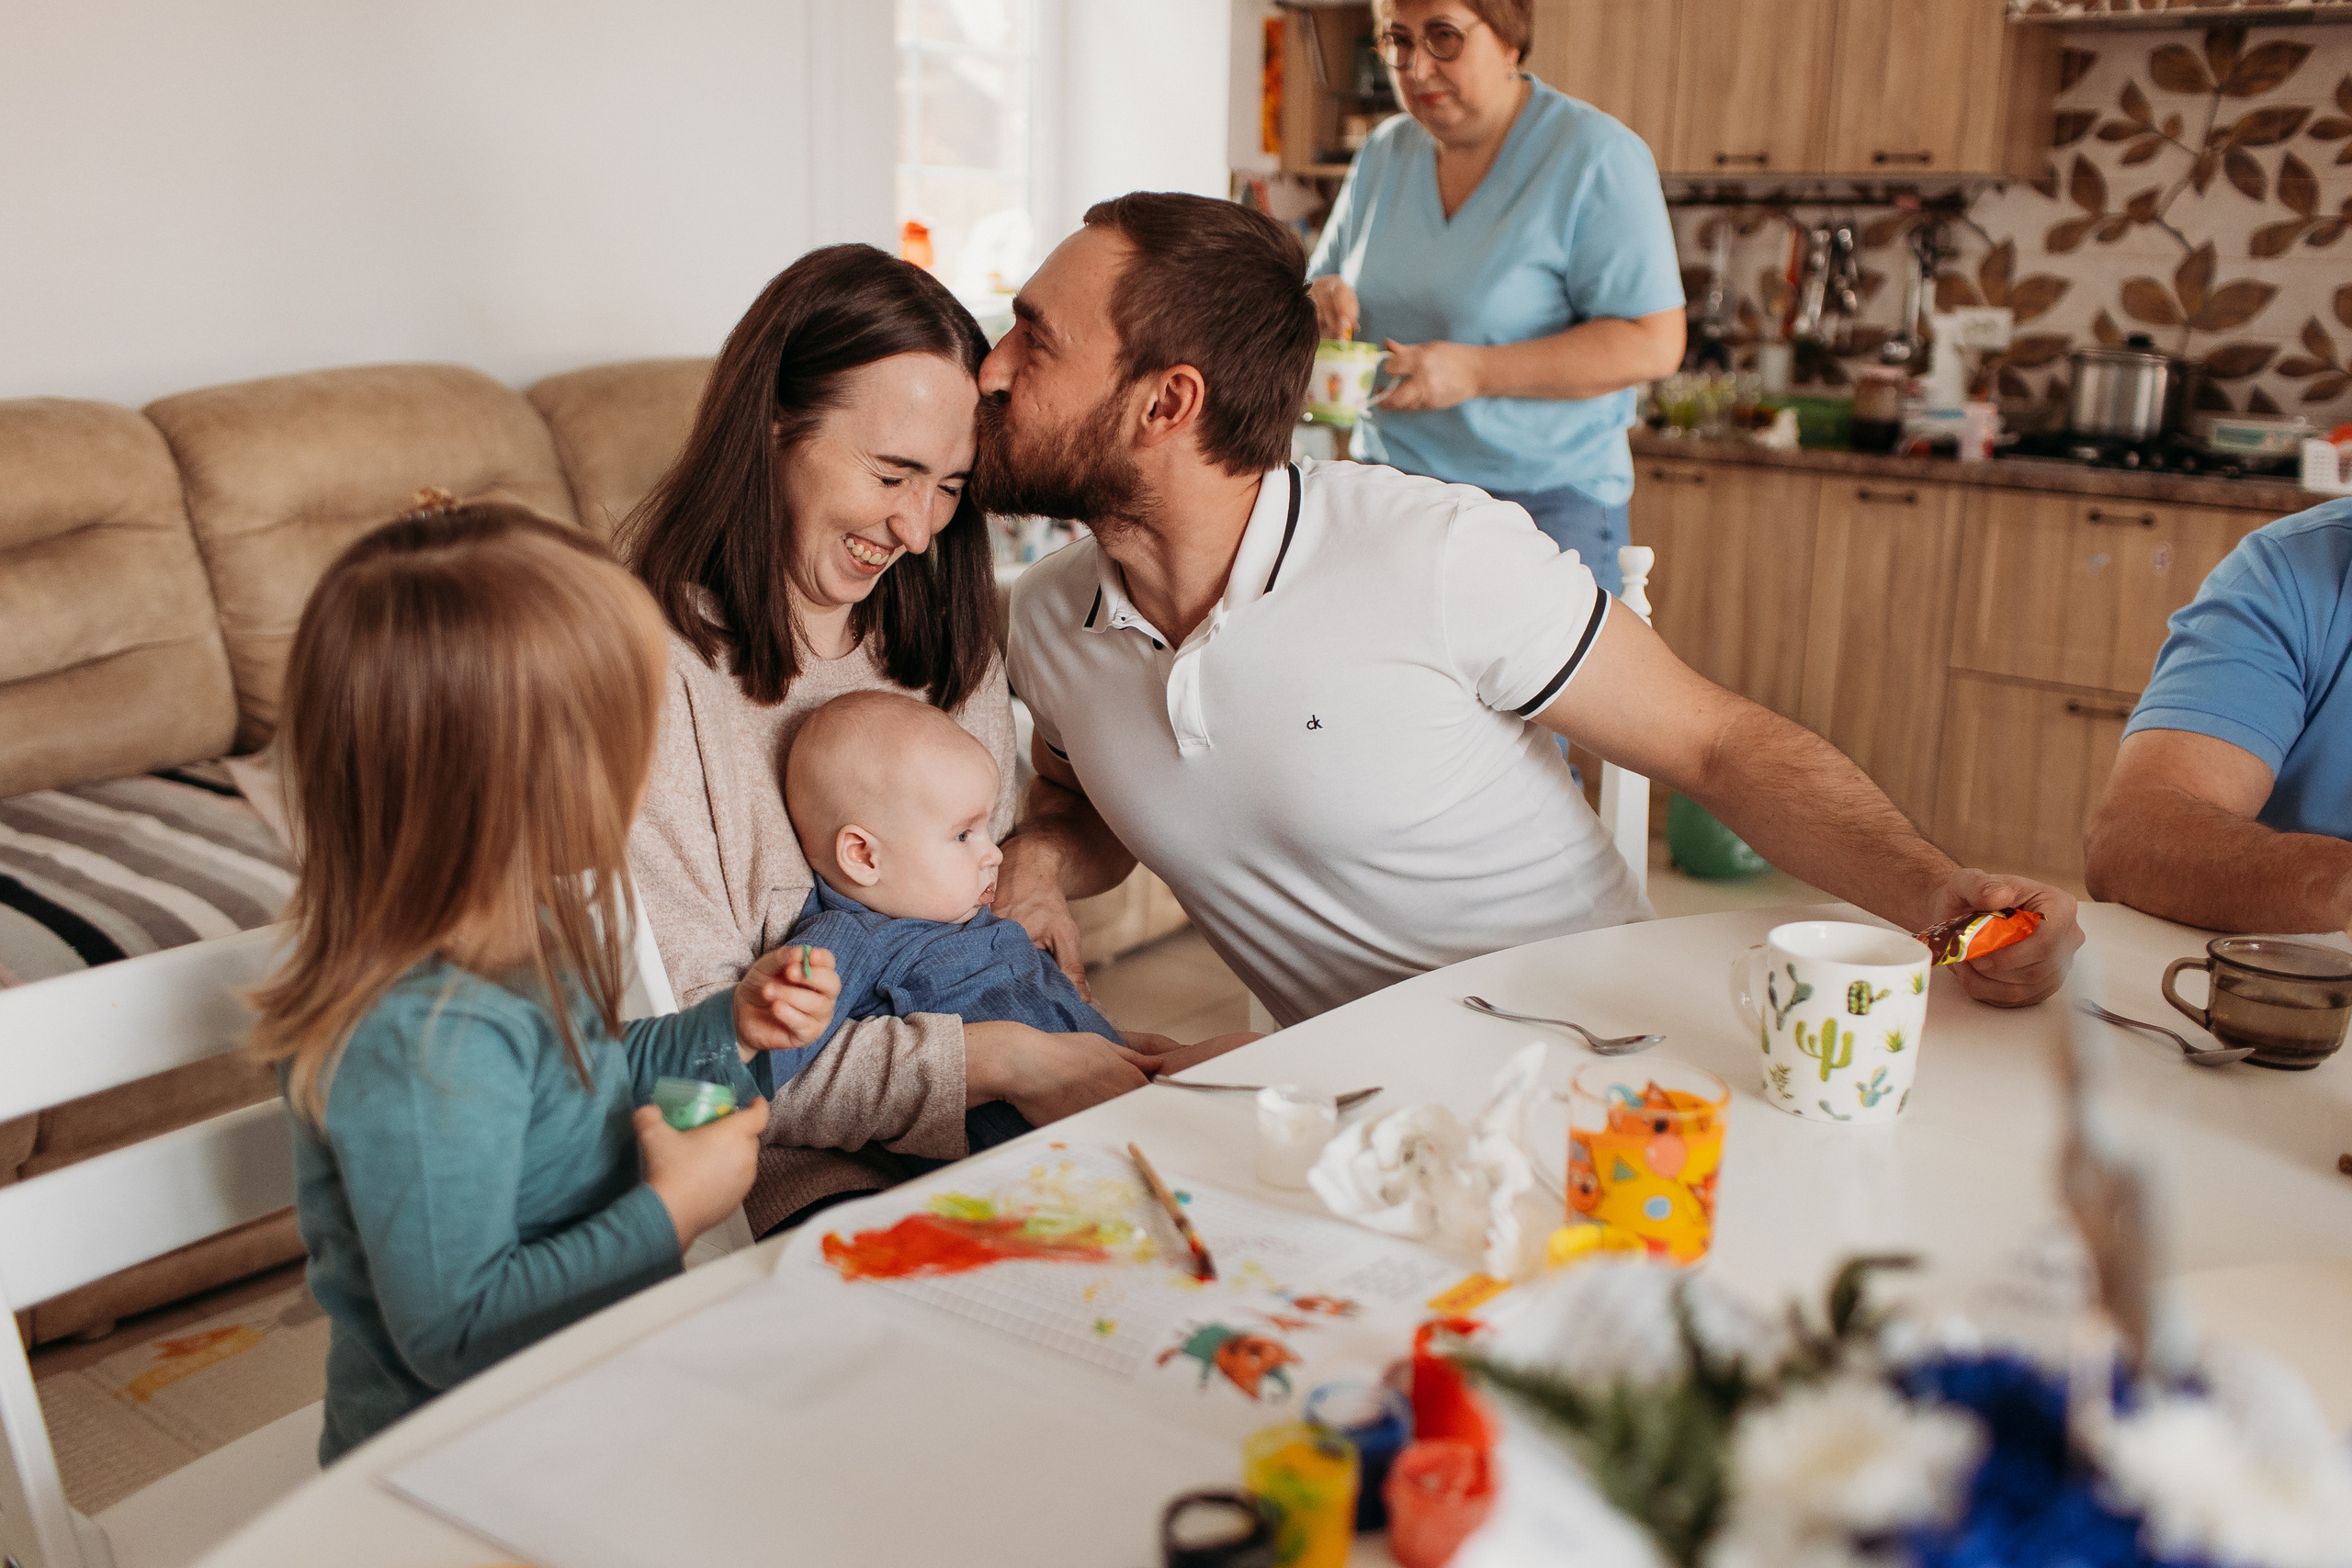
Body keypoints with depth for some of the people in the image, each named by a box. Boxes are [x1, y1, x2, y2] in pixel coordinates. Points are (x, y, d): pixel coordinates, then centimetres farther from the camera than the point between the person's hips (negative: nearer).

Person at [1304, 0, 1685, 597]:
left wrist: (1476, 371, -23)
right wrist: (1322, 305, -7)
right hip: (1390, 494, 5)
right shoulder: (1384, 153, 10)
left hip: (1547, 504, -5)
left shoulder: (1597, 156, -9)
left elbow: (1653, 344, -16)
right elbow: (1321, 289, 20)